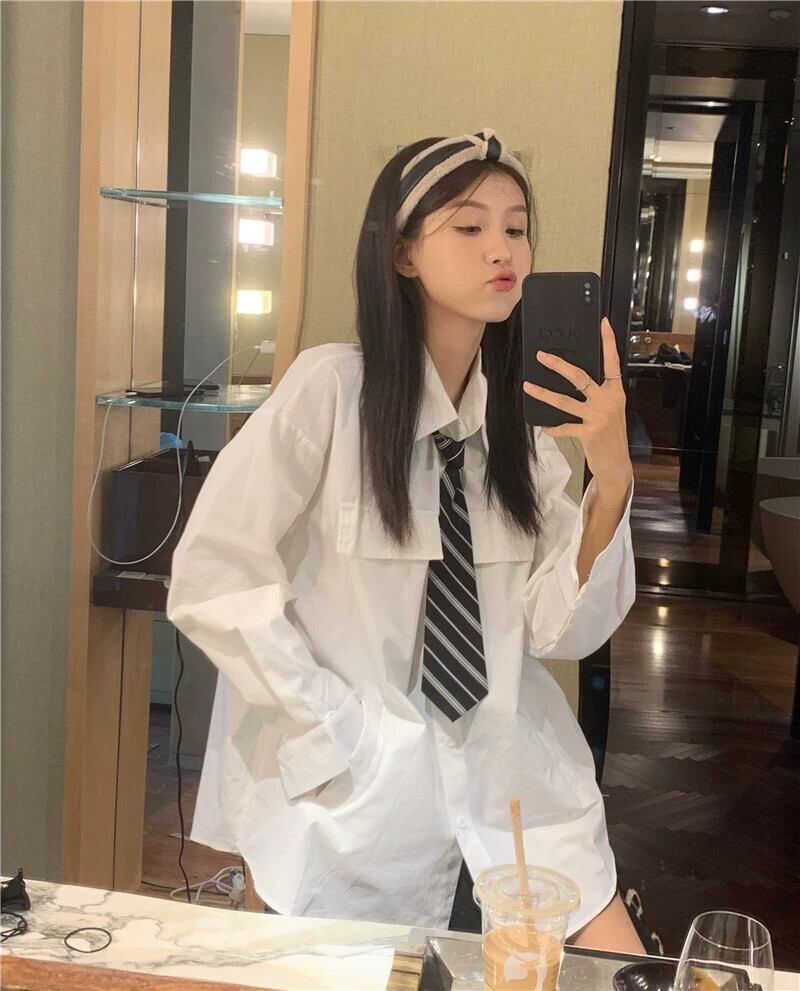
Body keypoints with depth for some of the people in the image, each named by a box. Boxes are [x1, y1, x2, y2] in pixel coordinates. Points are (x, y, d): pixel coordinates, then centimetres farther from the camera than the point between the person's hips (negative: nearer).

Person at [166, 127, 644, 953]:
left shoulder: (524, 415, 3)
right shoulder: (332, 388, -14)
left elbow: (561, 629, -3)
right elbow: (209, 578, -16)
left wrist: (611, 479, -16)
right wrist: (336, 726, -15)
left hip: (511, 768, 5)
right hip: (354, 782, -4)